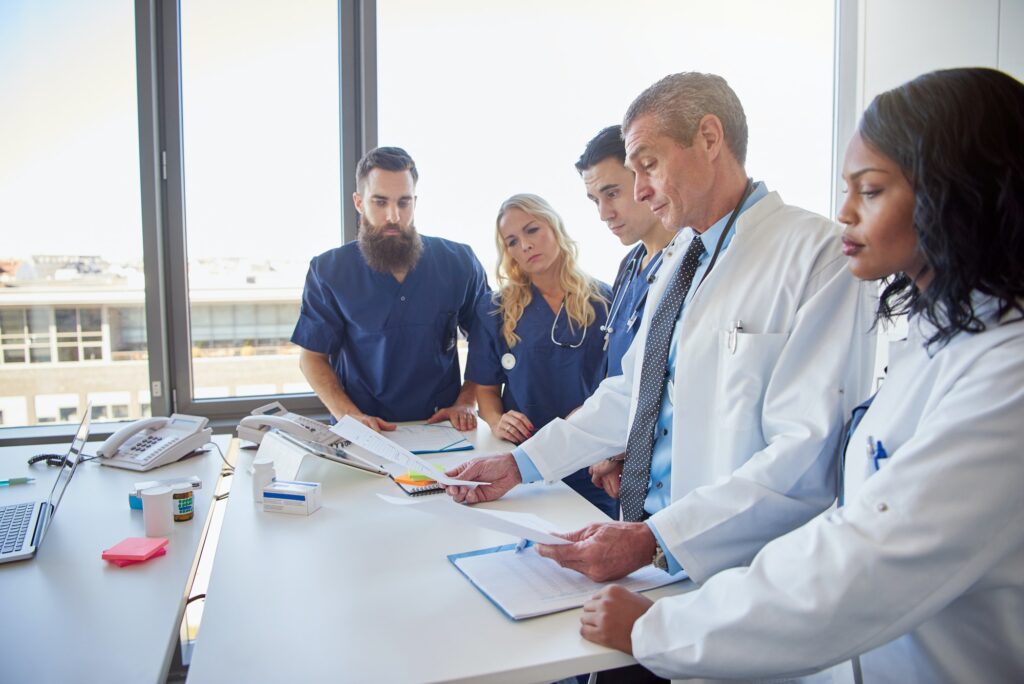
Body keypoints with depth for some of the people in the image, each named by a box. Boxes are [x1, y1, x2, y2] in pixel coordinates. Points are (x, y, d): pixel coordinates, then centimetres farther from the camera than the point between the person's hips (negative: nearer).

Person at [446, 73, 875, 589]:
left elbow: (809, 456, -18)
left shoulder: (816, 253, -11)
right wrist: (519, 464, 11)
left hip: (731, 570, -6)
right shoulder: (679, 258, 15)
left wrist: (654, 541, -22)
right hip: (646, 538, 7)